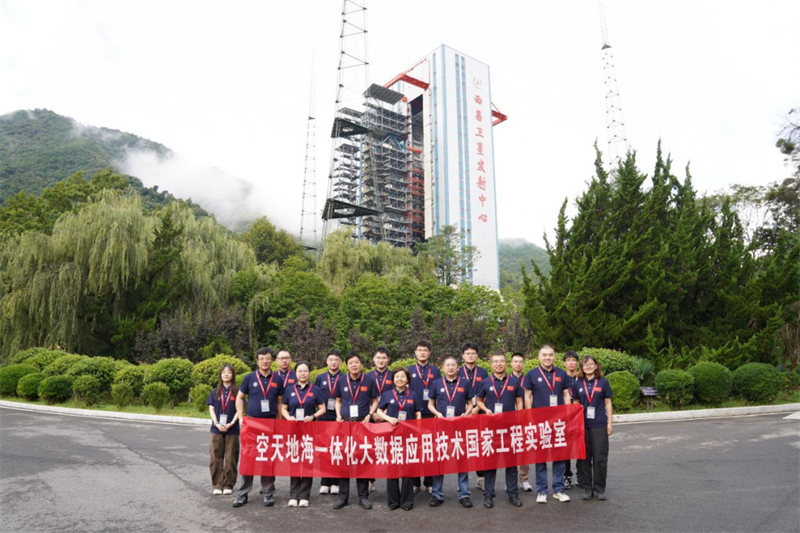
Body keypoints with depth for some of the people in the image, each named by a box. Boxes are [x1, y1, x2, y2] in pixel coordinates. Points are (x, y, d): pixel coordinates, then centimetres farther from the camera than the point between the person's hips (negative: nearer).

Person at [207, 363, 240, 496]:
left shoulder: (237, 392, 1)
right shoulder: (215, 392, 8)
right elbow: (211, 409, 4)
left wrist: (231, 423, -14)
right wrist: (217, 423, -11)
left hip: (232, 429, -2)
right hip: (217, 428, 2)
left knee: (231, 458, 2)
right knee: (216, 458, 4)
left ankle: (228, 485, 13)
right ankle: (217, 485, 14)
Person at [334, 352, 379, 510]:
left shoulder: (369, 381, -2)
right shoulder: (341, 381, 3)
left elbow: (375, 401, 6)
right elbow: (338, 401, 15)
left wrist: (369, 415, -8)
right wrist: (338, 415, -1)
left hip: (363, 423, -1)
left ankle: (363, 496, 17)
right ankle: (343, 495, 17)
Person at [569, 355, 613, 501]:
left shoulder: (603, 382, 2)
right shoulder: (577, 383, 5)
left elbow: (608, 403, 5)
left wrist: (610, 422, 1)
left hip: (599, 424, -1)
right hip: (582, 424, 2)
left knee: (600, 457, 1)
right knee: (583, 457, 6)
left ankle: (599, 489, 15)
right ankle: (586, 488, 18)